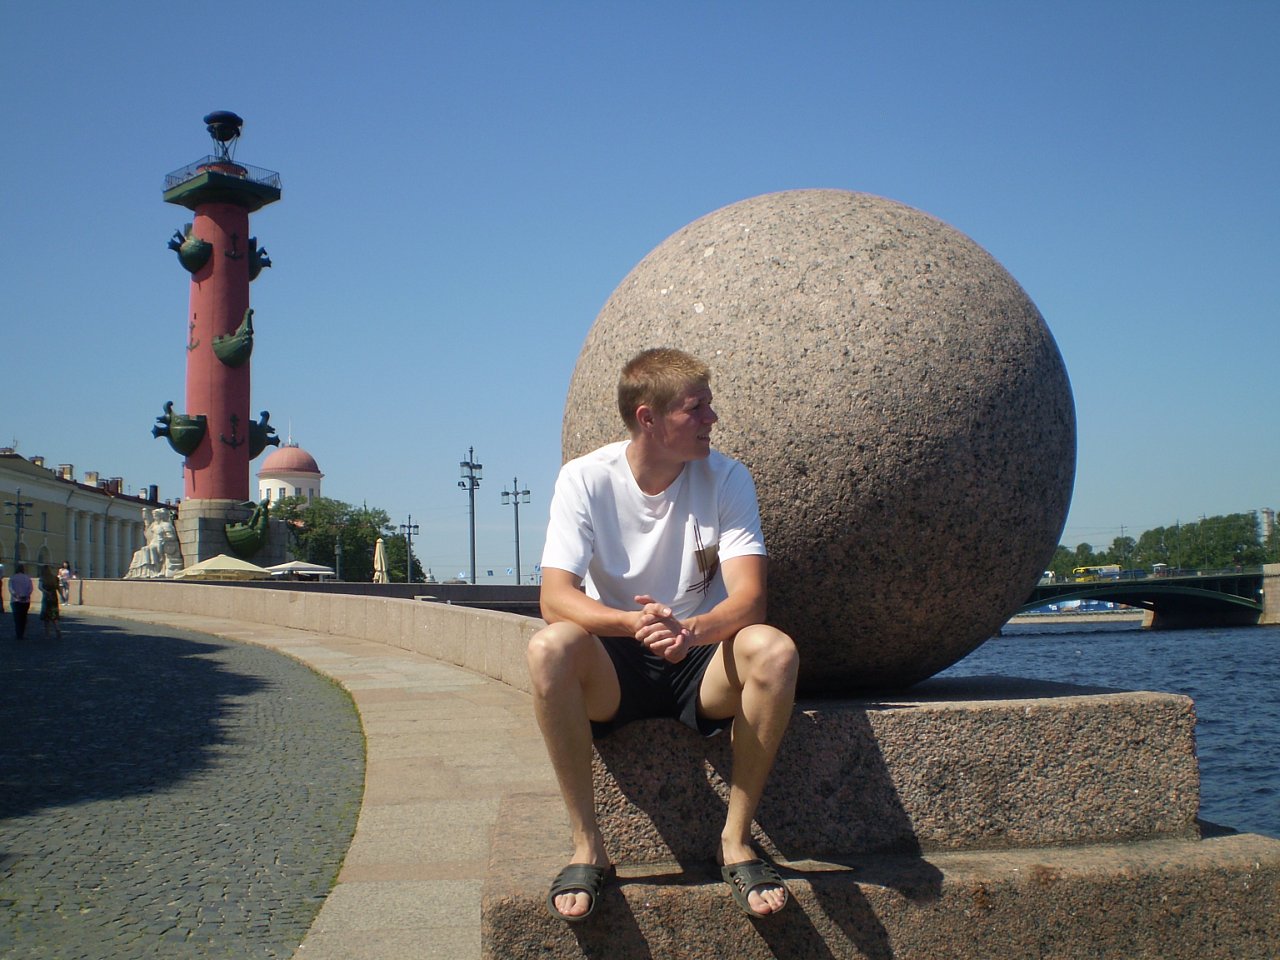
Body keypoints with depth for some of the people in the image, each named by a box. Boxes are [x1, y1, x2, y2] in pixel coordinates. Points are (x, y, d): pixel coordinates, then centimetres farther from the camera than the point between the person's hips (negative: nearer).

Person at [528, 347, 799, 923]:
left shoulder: (725, 479, -6)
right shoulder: (585, 479, -9)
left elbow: (748, 595, -17)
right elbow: (555, 599, -20)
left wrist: (690, 630, -39)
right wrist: (633, 623, -40)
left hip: (702, 662, 1)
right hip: (614, 668, -1)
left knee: (774, 650, -31)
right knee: (549, 648, -33)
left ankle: (736, 839, -15)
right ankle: (587, 847, -20)